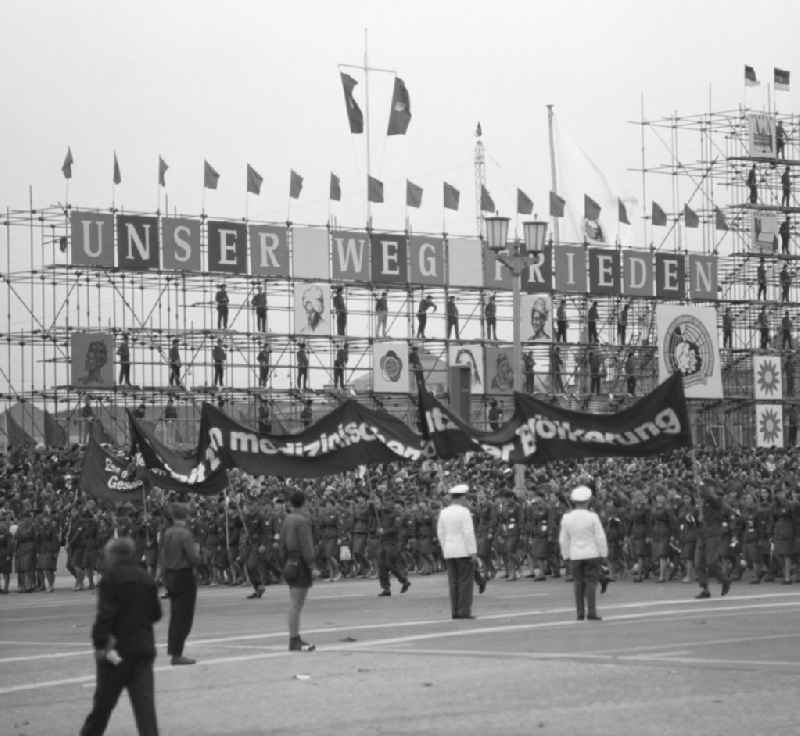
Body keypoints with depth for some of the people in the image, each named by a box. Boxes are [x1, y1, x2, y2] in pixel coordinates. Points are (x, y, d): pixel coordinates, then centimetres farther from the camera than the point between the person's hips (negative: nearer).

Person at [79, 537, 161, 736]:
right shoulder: (146, 579, 9)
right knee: (145, 702, -1)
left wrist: (100, 642, -16)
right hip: (144, 648, 5)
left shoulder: (111, 578, -10)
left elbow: (106, 613, -19)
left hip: (118, 648, -5)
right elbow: (156, 613, 13)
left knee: (103, 703, 8)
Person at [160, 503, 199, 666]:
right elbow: (194, 559, -18)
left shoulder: (167, 534, 4)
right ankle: (176, 654, -3)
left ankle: (173, 652, 19)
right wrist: (197, 550, 3)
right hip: (185, 577, -7)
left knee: (175, 616, 15)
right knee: (184, 617, -2)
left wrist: (165, 578, 17)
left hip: (170, 577, 7)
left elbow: (163, 559, 9)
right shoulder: (185, 534, -16)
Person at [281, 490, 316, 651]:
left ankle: (296, 639, 17)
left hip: (291, 564, 9)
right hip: (300, 564, -9)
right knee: (296, 604, -8)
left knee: (295, 604, 13)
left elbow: (283, 543, 15)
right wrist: (312, 564, -14)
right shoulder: (302, 520, -14)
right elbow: (306, 545, -18)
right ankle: (294, 641, -8)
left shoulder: (287, 520, 11)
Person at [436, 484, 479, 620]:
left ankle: (455, 611, 5)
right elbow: (469, 533, -16)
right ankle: (464, 611, -7)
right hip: (464, 552, -6)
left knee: (453, 582, 6)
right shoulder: (464, 512, -12)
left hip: (449, 552, 6)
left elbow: (441, 533, 9)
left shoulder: (443, 512, 6)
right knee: (465, 581, -3)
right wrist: (473, 553, -14)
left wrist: (445, 551, 16)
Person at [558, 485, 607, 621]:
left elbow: (563, 539, 2)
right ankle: (591, 612, -7)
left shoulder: (567, 517, -5)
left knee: (578, 583, 9)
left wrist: (566, 555, 13)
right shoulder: (592, 516, -14)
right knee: (591, 582, 0)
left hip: (575, 555, 2)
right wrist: (604, 553, 1)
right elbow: (600, 537, -10)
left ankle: (580, 612, 8)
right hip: (592, 554, -2)